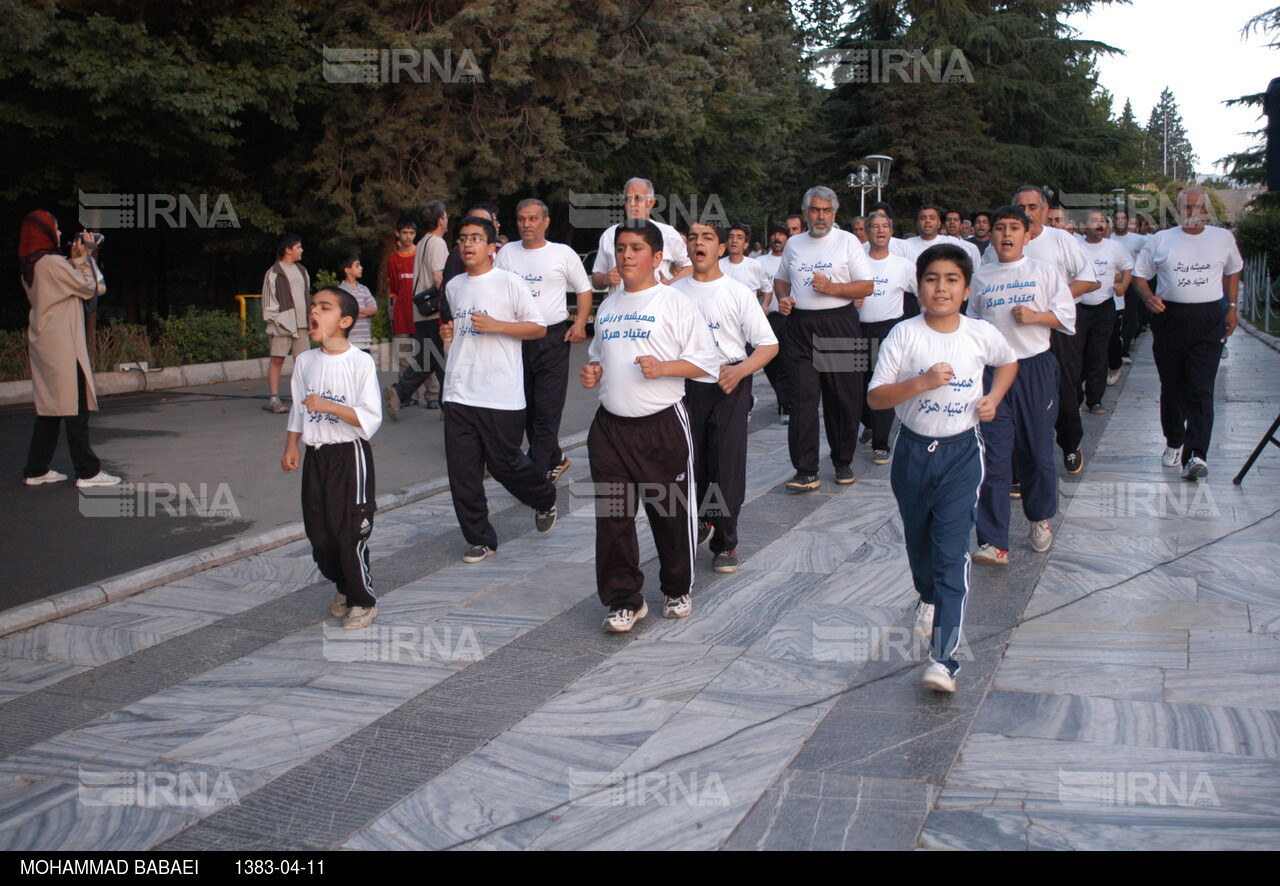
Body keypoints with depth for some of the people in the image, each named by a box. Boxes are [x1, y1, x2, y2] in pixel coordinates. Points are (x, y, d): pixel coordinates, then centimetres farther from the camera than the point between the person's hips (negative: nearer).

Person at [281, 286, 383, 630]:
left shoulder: (361, 362, -12)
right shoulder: (305, 361, 6)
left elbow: (371, 418, -17)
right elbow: (297, 409, 16)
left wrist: (329, 406, -25)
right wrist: (291, 447, 7)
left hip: (349, 455, -6)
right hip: (315, 456, 6)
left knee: (350, 531, -4)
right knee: (318, 531, 11)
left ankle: (364, 602, 13)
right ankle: (344, 588, 32)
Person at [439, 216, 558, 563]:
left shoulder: (509, 283, -5)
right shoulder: (454, 286, 13)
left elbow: (539, 328, -4)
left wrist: (496, 325, -15)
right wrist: (448, 332, 6)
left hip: (501, 395, -5)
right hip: (459, 392, 5)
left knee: (505, 463, 4)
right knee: (462, 472, 2)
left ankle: (545, 500, 34)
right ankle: (480, 539, 15)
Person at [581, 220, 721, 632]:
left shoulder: (674, 303, -4)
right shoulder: (608, 306, 14)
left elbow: (708, 360, -7)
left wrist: (664, 367, -20)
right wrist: (592, 372, 6)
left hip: (662, 425, -4)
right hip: (610, 425, 5)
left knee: (671, 513, 7)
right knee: (612, 516, 2)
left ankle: (677, 590, 28)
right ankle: (625, 599, 13)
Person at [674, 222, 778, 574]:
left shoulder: (737, 293, -2)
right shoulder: (675, 292, 6)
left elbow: (769, 345, -4)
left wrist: (740, 370, -20)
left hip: (728, 389, -3)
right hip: (687, 386, 3)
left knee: (727, 468, -3)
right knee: (689, 464, 7)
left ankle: (725, 544, 10)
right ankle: (699, 523, 32)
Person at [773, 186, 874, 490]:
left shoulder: (847, 241, 3)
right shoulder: (793, 244, 13)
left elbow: (866, 287, -1)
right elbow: (781, 279, 25)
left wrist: (831, 287, -15)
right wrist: (782, 298, 3)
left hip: (839, 324, -2)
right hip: (801, 326, 2)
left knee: (843, 398, 4)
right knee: (802, 398, -6)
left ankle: (843, 462, 20)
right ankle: (806, 471, -5)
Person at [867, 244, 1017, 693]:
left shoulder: (982, 334, -3)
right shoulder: (904, 335, -8)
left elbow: (1008, 362, 19)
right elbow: (876, 397, -12)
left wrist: (993, 397, 2)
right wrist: (922, 382, -25)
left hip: (961, 453, -1)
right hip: (913, 451, 1)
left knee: (951, 551, -10)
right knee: (919, 541, 19)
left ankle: (944, 657, -13)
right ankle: (930, 599, 52)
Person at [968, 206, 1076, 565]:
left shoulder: (1044, 272, 4)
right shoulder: (981, 277, 10)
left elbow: (1067, 315, 3)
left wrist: (1035, 315, -13)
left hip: (1035, 369, -1)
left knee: (1037, 451, 8)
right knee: (993, 456, -7)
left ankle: (1041, 518, 33)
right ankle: (994, 543, -9)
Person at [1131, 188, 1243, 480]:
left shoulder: (1223, 239, 9)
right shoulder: (1161, 240, 6)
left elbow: (1233, 271, 24)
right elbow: (1139, 275, 9)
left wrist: (1231, 308, 18)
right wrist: (1147, 296, -12)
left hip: (1209, 319, -1)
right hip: (1169, 316, 1)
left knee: (1200, 388, -12)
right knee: (1172, 387, 9)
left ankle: (1196, 454, -21)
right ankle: (1174, 443, 26)